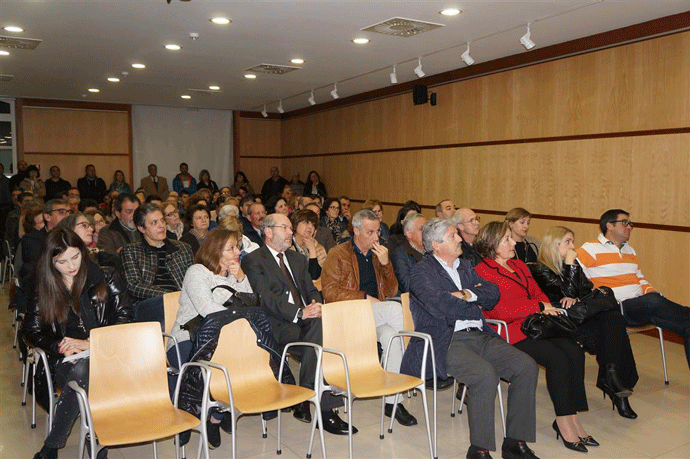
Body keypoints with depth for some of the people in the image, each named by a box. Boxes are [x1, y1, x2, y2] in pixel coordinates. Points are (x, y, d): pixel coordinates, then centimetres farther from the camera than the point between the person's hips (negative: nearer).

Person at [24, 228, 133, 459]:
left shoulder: (105, 280, 7)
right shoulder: (45, 290, 14)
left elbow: (125, 317, 0)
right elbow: (32, 331, 14)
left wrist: (89, 343, -11)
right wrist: (60, 345, -7)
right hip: (66, 360, 1)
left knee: (84, 371, -36)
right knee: (82, 372, -35)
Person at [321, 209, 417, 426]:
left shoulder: (378, 254, 19)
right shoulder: (338, 254, 3)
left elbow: (391, 291, 14)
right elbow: (330, 292, -8)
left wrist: (385, 263, -1)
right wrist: (364, 297, -13)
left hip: (377, 317, 5)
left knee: (390, 334, -29)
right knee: (395, 309, -29)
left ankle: (391, 400, -21)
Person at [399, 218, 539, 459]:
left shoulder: (465, 267, 23)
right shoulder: (422, 271, 0)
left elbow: (493, 294, 14)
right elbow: (441, 306, -15)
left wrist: (468, 295, -5)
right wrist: (476, 301, 1)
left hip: (479, 336, 7)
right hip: (445, 342, -7)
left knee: (527, 367, -11)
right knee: (485, 374, -32)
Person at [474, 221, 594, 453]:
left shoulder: (520, 266, 23)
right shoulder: (482, 271, -4)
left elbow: (539, 293, 20)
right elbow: (500, 309, -13)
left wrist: (547, 308, -4)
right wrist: (539, 307, -8)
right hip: (510, 331, -7)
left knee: (575, 353, -17)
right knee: (558, 359, -26)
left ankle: (571, 417, -9)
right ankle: (563, 421, -11)